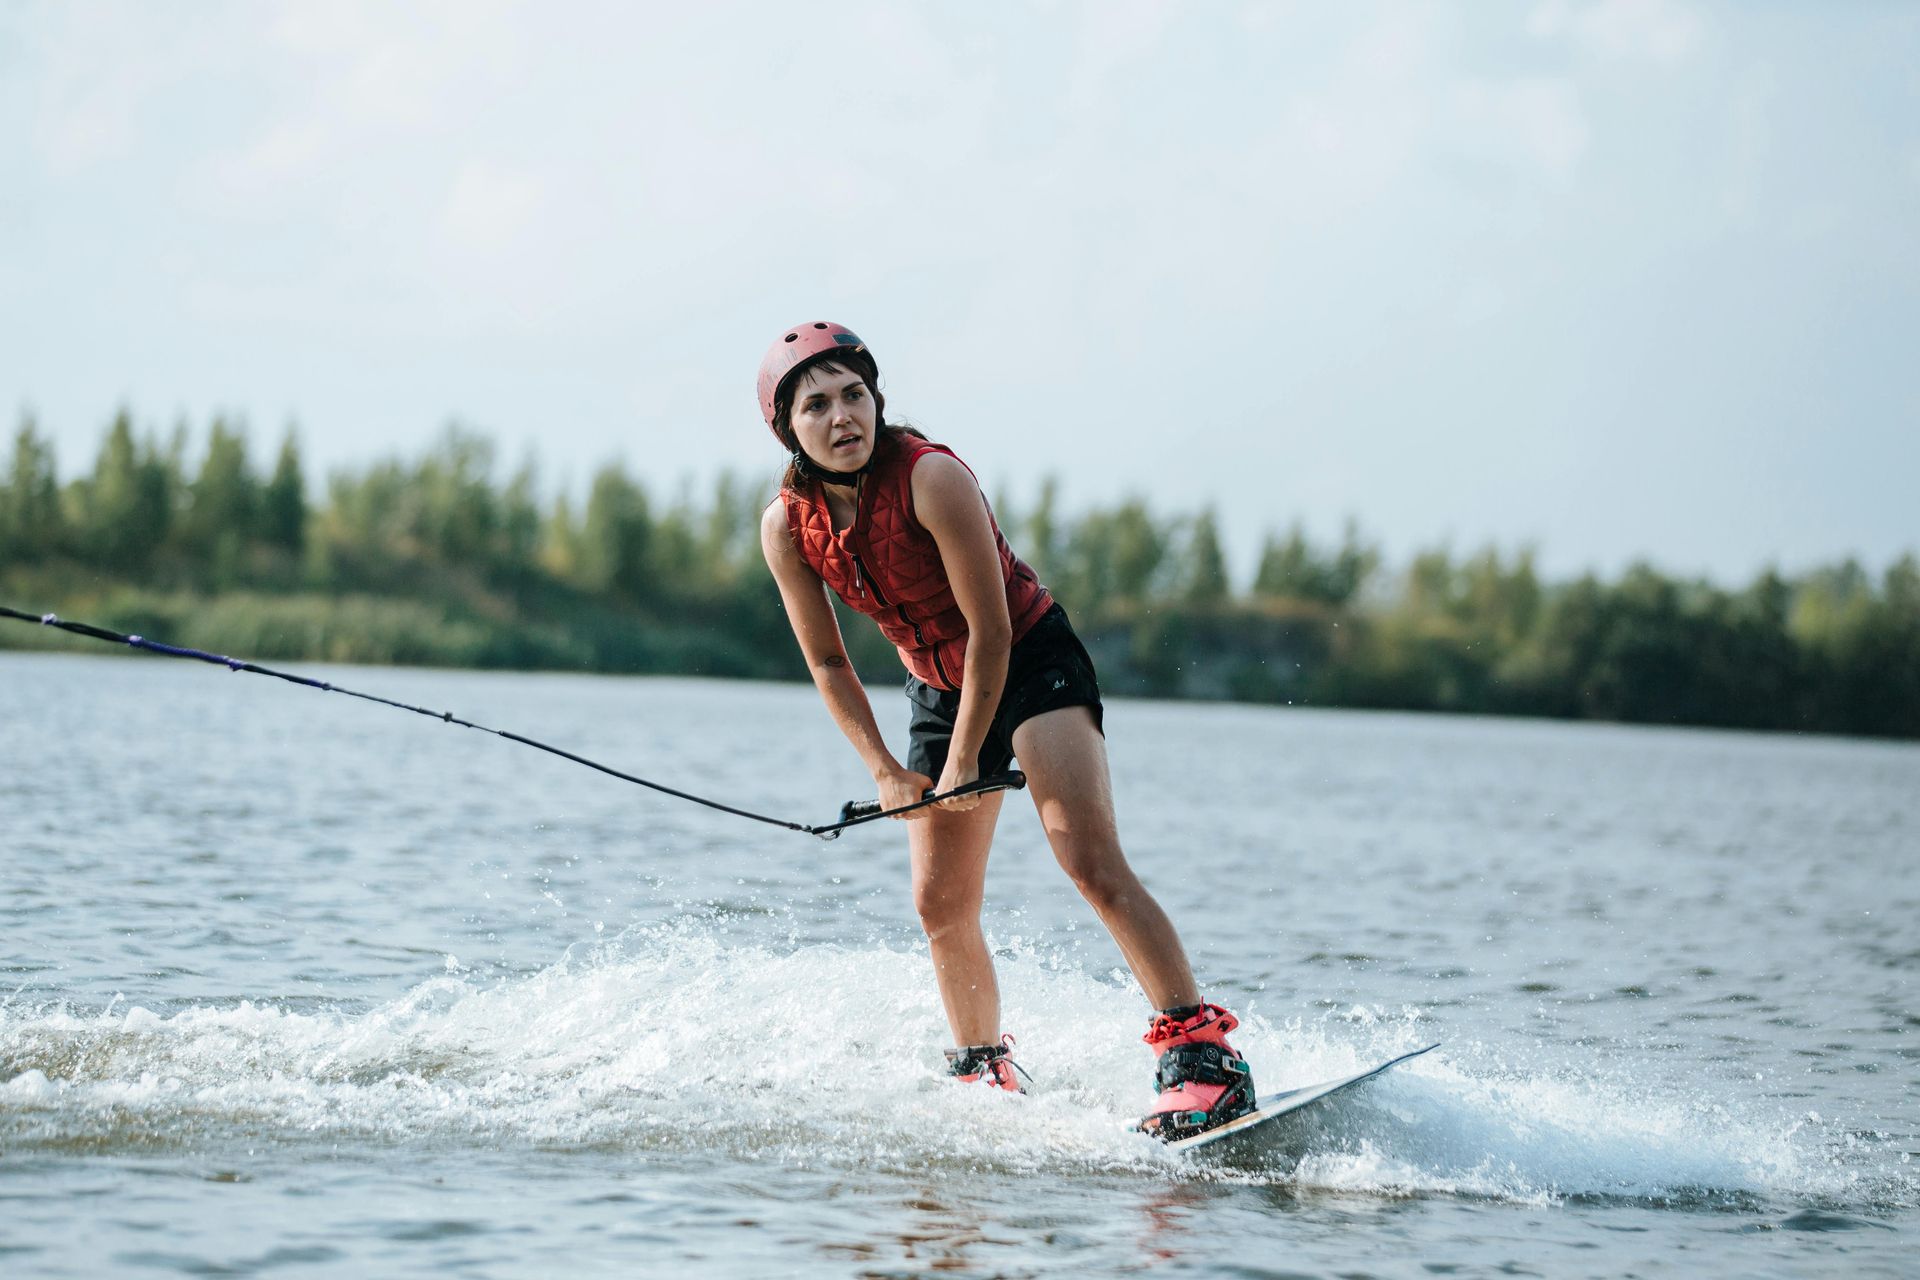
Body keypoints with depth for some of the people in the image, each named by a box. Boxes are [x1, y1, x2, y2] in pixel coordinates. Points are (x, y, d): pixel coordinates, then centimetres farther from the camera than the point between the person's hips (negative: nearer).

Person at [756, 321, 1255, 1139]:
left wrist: (963, 763, -16)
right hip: (939, 688, 6)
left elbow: (991, 631, -21)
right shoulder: (788, 527, -11)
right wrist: (887, 773, -5)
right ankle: (986, 1074, 26)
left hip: (1033, 663, -6)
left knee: (1089, 859, -23)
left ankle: (1203, 1056, -28)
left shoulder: (931, 478, -27)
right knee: (941, 907, 4)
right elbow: (828, 663, 2)